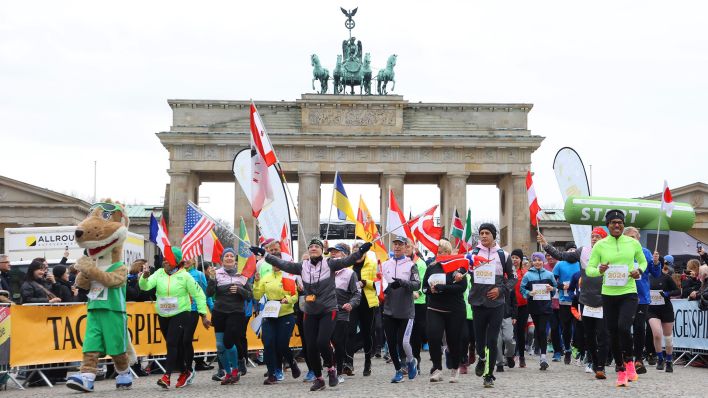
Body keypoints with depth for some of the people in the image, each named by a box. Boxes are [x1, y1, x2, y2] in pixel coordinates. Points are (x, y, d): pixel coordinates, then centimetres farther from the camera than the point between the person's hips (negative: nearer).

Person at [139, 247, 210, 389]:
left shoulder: (184, 276, -8)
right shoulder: (159, 273, 3)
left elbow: (199, 295, -2)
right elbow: (145, 286, -10)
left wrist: (203, 315, -3)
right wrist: (145, 276, -31)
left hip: (180, 314, -5)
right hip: (163, 316, 5)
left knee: (172, 343, -18)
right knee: (176, 346, 14)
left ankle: (167, 376, -21)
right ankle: (185, 372, 30)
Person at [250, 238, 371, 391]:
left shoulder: (330, 264, -6)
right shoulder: (302, 266, 2)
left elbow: (347, 260, -19)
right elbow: (283, 264, -1)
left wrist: (361, 251, -35)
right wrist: (264, 254, -7)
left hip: (328, 311, -4)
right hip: (310, 313, 4)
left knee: (322, 342, -19)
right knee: (311, 347, 2)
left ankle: (331, 369, 10)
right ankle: (318, 379, 20)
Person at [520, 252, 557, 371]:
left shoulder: (549, 274, 6)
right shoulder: (528, 275, 3)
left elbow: (555, 287, 14)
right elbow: (522, 288, 5)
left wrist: (552, 289, -8)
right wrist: (529, 293, -14)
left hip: (546, 305, -1)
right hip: (533, 305, 1)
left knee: (542, 329, -11)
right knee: (537, 329, 8)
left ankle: (543, 356, -13)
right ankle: (542, 354, 21)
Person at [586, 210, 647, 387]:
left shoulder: (633, 243, 2)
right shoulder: (600, 245, 0)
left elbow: (643, 261, 18)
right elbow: (589, 269, 1)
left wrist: (639, 270, -5)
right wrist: (599, 270, -21)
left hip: (629, 293, -1)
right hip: (608, 294, 1)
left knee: (623, 327, -22)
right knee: (613, 333, 6)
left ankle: (629, 361, 3)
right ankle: (620, 371, 22)